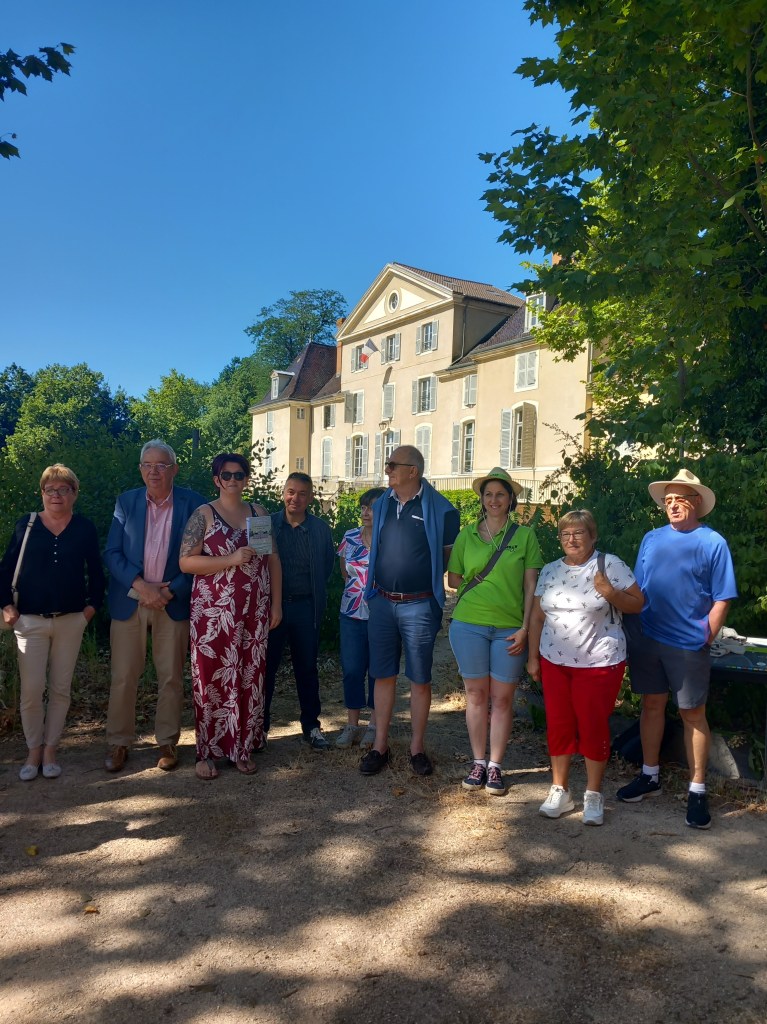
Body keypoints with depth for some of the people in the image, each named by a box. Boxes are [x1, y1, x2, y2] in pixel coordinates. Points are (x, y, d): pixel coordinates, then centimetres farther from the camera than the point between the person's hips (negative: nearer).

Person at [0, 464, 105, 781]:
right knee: (30, 690, -2)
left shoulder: (85, 528, 2)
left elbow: (96, 572, 8)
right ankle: (33, 750, 16)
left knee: (60, 689, 6)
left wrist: (92, 605, 1)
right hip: (30, 621, 0)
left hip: (70, 621, 1)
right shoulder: (26, 525, 1)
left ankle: (51, 749, 20)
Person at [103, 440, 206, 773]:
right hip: (129, 601, 1)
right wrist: (141, 586, -15)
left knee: (171, 678, 8)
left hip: (173, 602, -1)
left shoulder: (193, 504, -4)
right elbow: (112, 553, -1)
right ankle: (118, 743, 21)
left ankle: (167, 742, 22)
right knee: (123, 677, 6)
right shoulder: (126, 501, 2)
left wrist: (170, 591, -12)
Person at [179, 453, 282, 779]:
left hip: (254, 611, 3)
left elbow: (273, 559, 12)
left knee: (250, 678, 6)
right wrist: (232, 559, -18)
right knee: (211, 678, 1)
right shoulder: (204, 514, 0)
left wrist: (276, 603, 7)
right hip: (213, 611, -3)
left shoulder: (259, 512, 11)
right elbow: (186, 561, -9)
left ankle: (242, 747, 19)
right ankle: (207, 751, 15)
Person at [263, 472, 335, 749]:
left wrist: (316, 593, 5)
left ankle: (311, 726, 22)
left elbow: (328, 563, 12)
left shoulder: (321, 528, 4)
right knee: (266, 667, 7)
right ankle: (260, 726, 19)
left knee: (307, 668, 10)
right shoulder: (266, 524, -1)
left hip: (306, 607, 1)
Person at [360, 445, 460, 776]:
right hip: (381, 601, 4)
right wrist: (374, 587, 12)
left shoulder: (439, 509, -8)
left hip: (418, 605, -4)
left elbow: (450, 555, 0)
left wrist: (426, 575, -5)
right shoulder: (381, 505, 8)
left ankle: (417, 748, 19)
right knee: (383, 675, 10)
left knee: (420, 678, 6)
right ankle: (380, 746, 20)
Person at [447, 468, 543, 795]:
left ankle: (495, 766, 18)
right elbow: (453, 579, 8)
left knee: (502, 697, 5)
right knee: (476, 694, 9)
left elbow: (531, 585, -1)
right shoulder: (466, 534, 5)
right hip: (469, 624, 1)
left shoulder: (525, 535, 1)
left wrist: (525, 628, -7)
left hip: (510, 628, -1)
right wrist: (493, 585, 1)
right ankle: (478, 763, 22)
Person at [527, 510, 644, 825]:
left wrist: (610, 593, -24)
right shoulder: (550, 571, 7)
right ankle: (559, 791, 24)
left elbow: (637, 603, -6)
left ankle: (593, 795, 21)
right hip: (554, 661, 4)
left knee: (593, 726, 4)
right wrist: (533, 657, 9)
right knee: (558, 725, 9)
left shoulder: (610, 565, -7)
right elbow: (537, 616, 11)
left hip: (599, 663, -4)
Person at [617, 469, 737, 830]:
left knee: (692, 715, 5)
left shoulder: (713, 543, -5)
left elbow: (721, 599, -6)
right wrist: (635, 630, 7)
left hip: (687, 645, -4)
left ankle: (697, 791, 17)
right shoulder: (652, 539, 7)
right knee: (652, 705, 14)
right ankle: (649, 776, 29)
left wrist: (705, 639, -9)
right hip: (647, 638, 4)